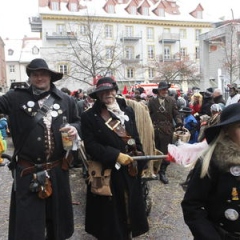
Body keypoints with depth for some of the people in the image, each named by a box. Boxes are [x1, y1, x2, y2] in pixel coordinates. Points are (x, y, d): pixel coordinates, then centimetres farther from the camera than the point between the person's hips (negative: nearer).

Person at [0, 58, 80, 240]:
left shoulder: (66, 100, 3)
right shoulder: (16, 97, -3)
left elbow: (77, 121, 13)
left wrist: (75, 129, -7)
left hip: (57, 169, 3)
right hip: (27, 171, -2)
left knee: (58, 214, 21)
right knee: (27, 220, 9)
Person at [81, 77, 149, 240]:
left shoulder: (128, 111, 5)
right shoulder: (89, 116, -7)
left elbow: (136, 138, 10)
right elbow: (90, 145, -13)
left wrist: (140, 163, 5)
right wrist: (116, 155, -21)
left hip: (130, 170, 4)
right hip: (106, 172, -3)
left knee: (130, 209, 14)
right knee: (110, 213, 9)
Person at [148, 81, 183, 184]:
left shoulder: (172, 101, 4)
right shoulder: (152, 101, 1)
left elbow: (176, 113, 0)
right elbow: (149, 114, 0)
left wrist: (178, 121, -18)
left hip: (167, 130, 0)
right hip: (155, 130, 0)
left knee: (165, 152, 2)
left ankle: (162, 172, 13)